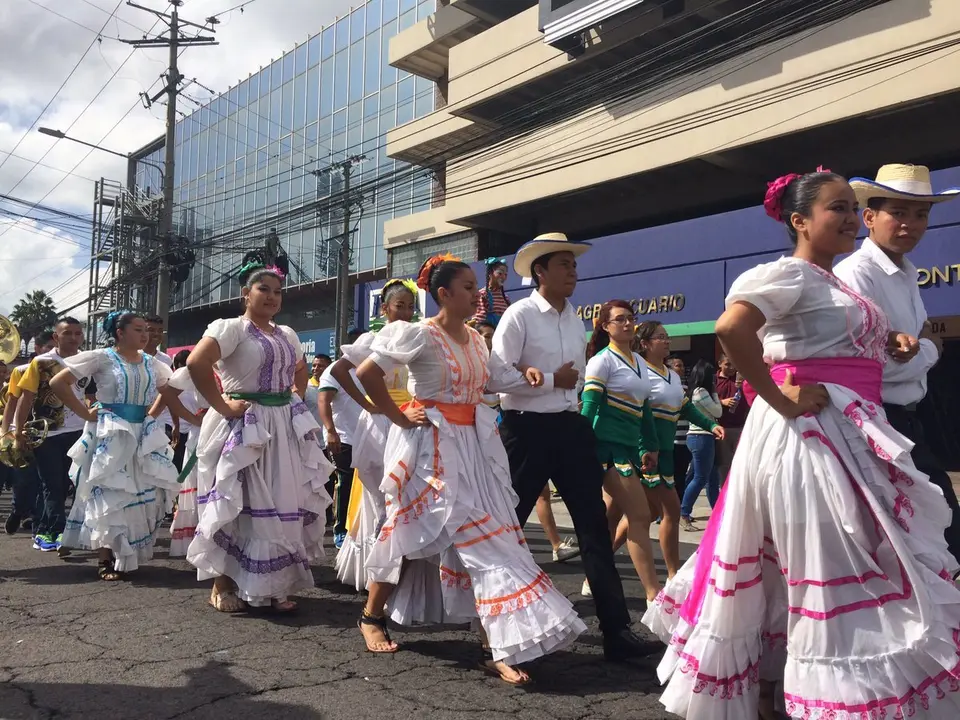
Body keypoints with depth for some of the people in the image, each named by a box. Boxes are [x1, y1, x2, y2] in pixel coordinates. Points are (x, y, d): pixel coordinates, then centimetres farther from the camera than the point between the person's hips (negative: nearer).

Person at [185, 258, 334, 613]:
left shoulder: (287, 334, 14)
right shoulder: (231, 328, -8)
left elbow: (301, 370, 32)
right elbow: (196, 363, -23)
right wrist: (222, 406, -20)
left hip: (285, 428, 7)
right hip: (244, 427, -7)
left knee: (283, 505, 8)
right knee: (238, 505, -1)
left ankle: (273, 585, 19)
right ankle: (223, 584, 14)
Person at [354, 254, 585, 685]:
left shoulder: (476, 339, 10)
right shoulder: (420, 335, -13)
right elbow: (367, 373, -16)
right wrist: (397, 416, -12)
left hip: (472, 444, 7)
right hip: (431, 445, -7)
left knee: (486, 536, 2)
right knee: (414, 537, 0)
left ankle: (495, 648, 12)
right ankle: (371, 616, 22)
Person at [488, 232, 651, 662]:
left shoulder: (575, 320, 13)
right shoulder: (519, 315, -8)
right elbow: (497, 376, -17)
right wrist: (552, 380, -13)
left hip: (571, 428, 6)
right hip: (527, 429, -6)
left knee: (594, 524, 2)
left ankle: (616, 628, 5)